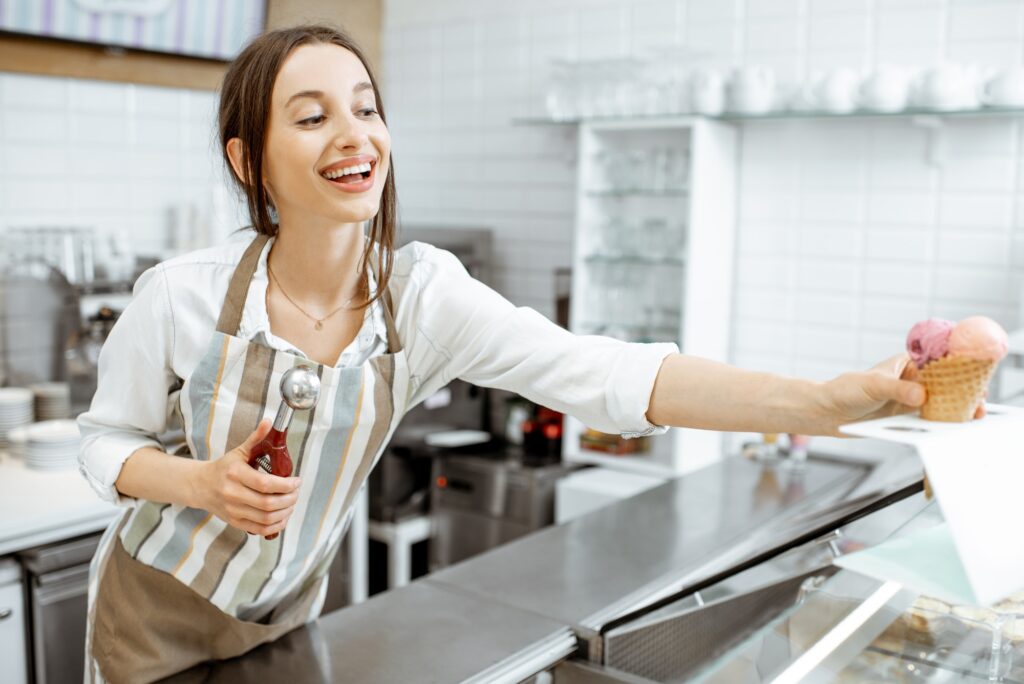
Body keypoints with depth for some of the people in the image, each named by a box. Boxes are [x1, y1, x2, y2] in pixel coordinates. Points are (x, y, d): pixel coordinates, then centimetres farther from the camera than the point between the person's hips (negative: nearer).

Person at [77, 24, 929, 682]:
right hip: (155, 614, -1)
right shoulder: (182, 296, -23)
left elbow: (606, 377, -33)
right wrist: (202, 484, -29)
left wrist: (834, 399, -45)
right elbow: (106, 440, -7)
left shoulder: (424, 294, -21)